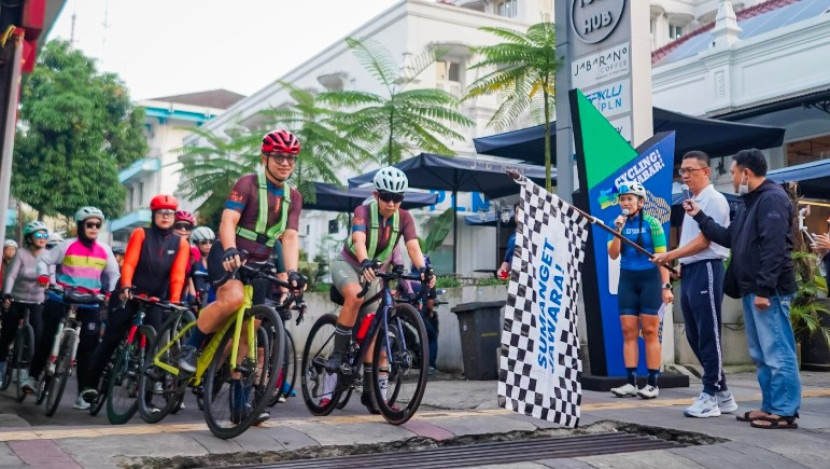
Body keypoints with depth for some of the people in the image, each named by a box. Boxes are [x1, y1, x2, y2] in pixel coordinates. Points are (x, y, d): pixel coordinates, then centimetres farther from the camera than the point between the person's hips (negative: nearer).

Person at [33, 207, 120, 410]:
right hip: (60, 299, -2)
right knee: (47, 338, 3)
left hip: (89, 304, 2)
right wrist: (43, 276, -14)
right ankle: (33, 377, 23)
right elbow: (44, 260, 4)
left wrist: (108, 291, 1)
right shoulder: (67, 245, -3)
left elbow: (114, 273, 15)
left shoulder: (105, 250, 3)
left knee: (87, 347, -1)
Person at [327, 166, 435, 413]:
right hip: (347, 264, -4)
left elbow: (413, 246, -26)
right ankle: (337, 355, -24)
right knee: (355, 296, -38)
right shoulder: (363, 212, -23)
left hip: (372, 271, 4)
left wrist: (423, 269, -46)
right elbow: (359, 240, -41)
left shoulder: (404, 218, -13)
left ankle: (369, 390, 7)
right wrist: (366, 263, -60)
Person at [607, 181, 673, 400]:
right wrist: (618, 231, -14)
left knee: (650, 331, -2)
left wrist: (666, 286, -10)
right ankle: (630, 382, 5)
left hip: (650, 279, -4)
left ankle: (652, 383, 1)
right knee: (628, 331, 2)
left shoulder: (652, 223, -4)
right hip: (627, 280, 4)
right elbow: (613, 254, -2)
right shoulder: (618, 223, 6)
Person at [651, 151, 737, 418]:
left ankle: (711, 397, 2)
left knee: (709, 336, -4)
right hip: (689, 271, 10)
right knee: (695, 337, 11)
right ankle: (722, 394, 19)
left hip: (706, 270, -10)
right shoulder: (692, 202, 19)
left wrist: (669, 256, -16)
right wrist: (675, 262, 9)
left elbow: (703, 241, -15)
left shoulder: (714, 200, -8)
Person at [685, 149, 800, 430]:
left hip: (769, 291, -11)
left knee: (777, 352, -7)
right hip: (752, 290, 11)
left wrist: (764, 289, -24)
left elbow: (774, 248, -20)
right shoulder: (750, 203, 20)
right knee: (761, 353, 14)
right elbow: (729, 238, 24)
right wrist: (699, 216, 21)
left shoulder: (772, 198, -12)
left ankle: (785, 412, -2)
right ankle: (770, 406, 21)